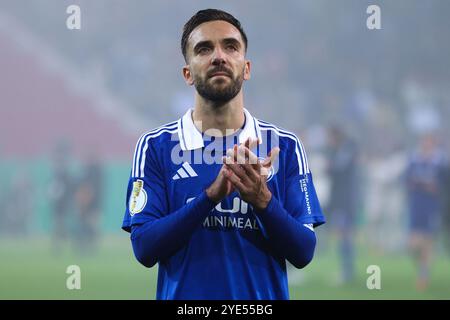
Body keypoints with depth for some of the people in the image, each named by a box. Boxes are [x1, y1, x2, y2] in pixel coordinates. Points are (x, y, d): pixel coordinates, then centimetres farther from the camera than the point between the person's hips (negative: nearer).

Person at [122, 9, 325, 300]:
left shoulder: (285, 147, -1)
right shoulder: (155, 147, -3)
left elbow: (303, 253, -5)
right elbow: (144, 249, -12)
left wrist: (262, 199, -22)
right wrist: (211, 195, -23)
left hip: (264, 298, 1)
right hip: (184, 297, -1)